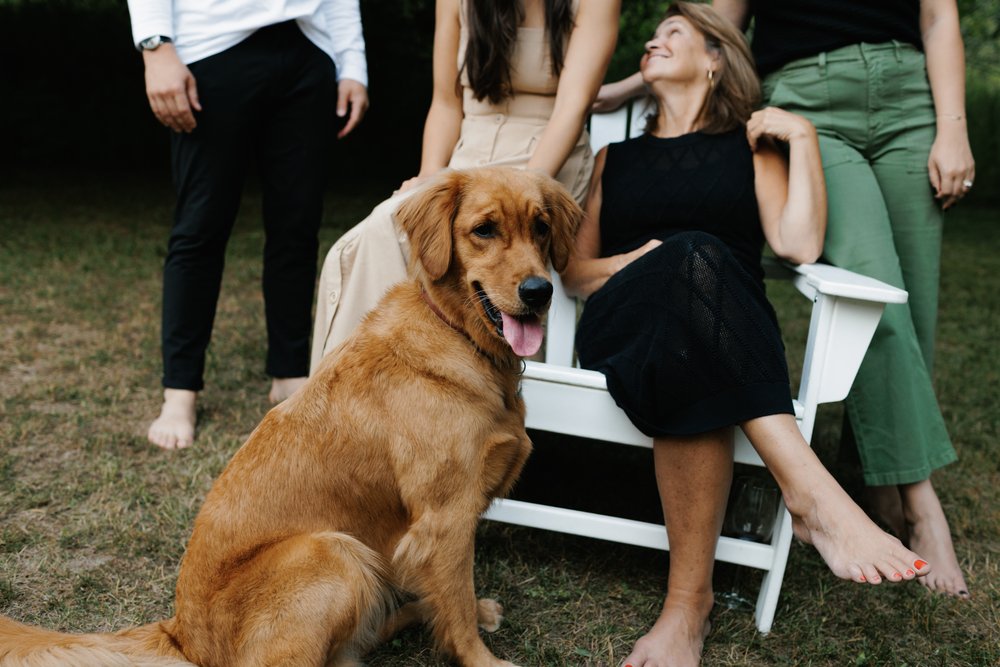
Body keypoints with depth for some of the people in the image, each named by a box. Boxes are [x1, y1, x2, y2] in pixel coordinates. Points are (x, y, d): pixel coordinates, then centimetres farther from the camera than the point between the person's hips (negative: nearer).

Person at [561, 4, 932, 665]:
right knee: (692, 257, -37)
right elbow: (575, 271, 18)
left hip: (735, 334, 0)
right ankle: (812, 490, -45)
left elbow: (800, 244, -1)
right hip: (624, 330, 0)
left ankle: (689, 603, -38)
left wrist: (802, 136, 1)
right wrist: (640, 261, -1)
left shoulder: (751, 148, 19)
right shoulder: (615, 158, 26)